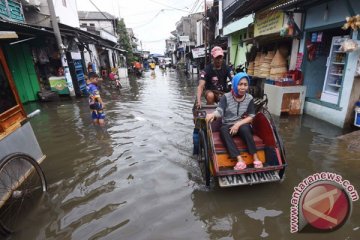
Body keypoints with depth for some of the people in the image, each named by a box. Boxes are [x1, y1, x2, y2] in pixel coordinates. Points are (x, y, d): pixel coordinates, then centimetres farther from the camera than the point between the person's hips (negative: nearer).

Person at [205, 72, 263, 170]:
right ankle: (239, 160, -43)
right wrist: (212, 114, -43)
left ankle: (255, 157, -27)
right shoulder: (226, 97, -5)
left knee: (244, 128, -34)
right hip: (228, 125, 0)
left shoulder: (249, 98, 1)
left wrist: (238, 124, -19)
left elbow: (251, 117, -2)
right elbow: (219, 111, -18)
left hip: (242, 124, 1)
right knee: (223, 130, -34)